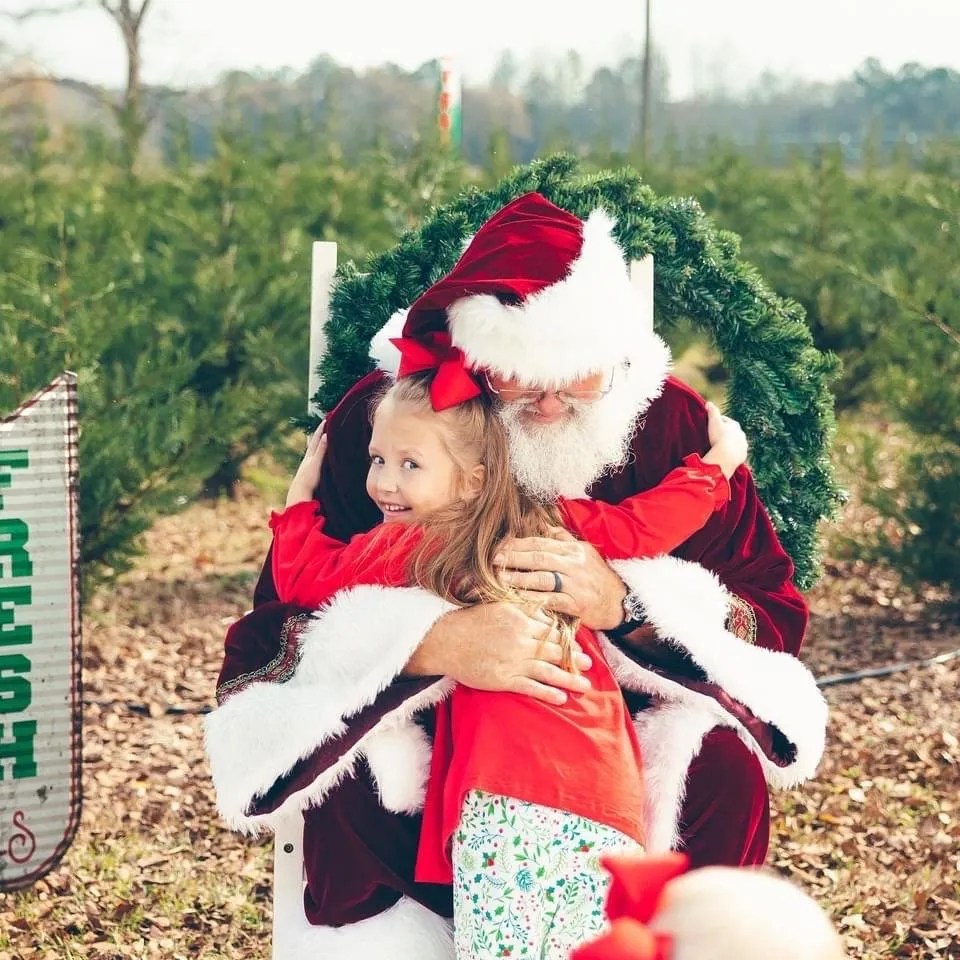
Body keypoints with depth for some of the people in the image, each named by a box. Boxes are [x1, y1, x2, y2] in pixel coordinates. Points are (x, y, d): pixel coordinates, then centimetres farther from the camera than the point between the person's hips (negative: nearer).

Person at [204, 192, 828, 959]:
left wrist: (625, 602, -34)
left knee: (726, 762, -29)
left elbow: (774, 615, -13)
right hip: (431, 722, -1)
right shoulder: (378, 419, -15)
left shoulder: (670, 421, -11)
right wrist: (433, 643, -42)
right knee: (351, 766, -32)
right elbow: (277, 625, -21)